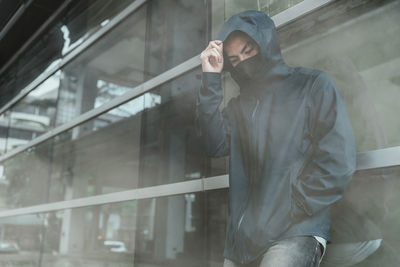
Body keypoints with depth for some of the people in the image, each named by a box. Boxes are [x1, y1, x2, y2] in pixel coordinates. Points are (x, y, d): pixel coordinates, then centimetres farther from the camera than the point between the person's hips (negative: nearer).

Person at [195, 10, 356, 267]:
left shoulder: (313, 84, 4)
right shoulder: (239, 106, 17)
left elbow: (339, 160, -5)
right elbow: (215, 145, -1)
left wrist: (289, 211, -10)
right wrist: (211, 81, -3)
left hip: (295, 233, -4)